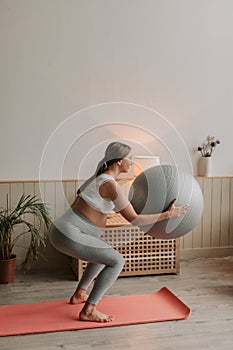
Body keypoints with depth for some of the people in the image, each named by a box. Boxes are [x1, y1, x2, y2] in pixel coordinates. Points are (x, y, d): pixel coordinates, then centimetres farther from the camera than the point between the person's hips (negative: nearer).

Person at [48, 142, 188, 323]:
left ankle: (79, 294, 36)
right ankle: (88, 311, -2)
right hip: (69, 235, -10)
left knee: (105, 254, 27)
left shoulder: (100, 176, 12)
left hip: (61, 230, 10)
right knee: (117, 261, -7)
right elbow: (134, 219, -14)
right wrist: (167, 214, -8)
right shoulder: (110, 185, -16)